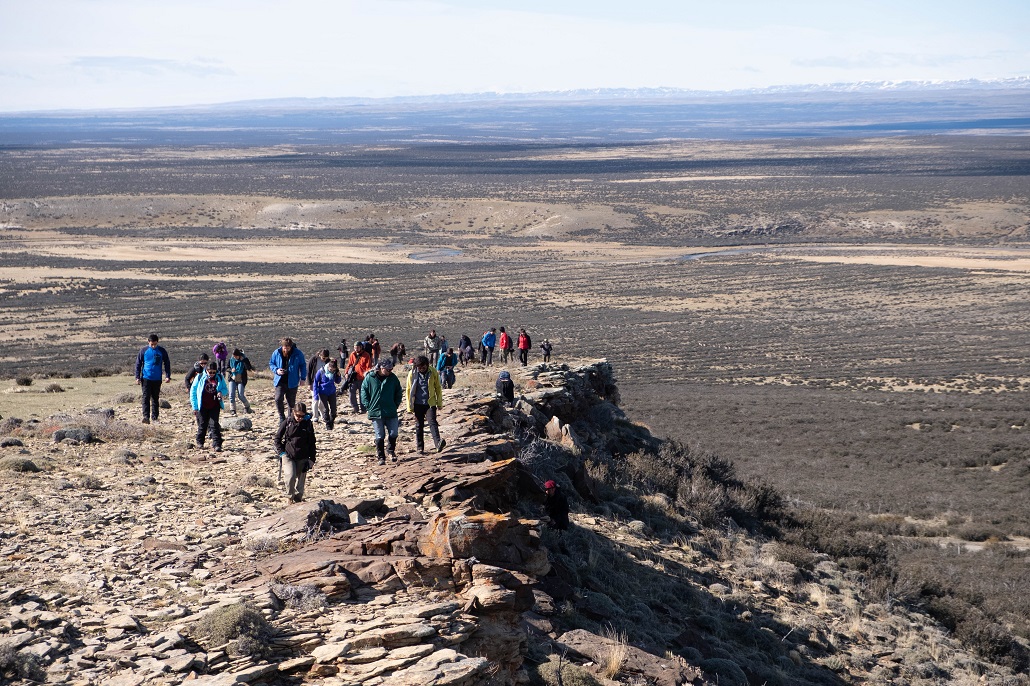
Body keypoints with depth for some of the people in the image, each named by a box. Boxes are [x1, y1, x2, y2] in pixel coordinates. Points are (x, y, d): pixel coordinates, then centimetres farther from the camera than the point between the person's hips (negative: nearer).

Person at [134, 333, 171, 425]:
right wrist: (137, 377, 0)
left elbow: (167, 363, 9)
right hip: (146, 378, -1)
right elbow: (138, 364, 6)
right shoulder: (143, 351, 1)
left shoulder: (162, 351, 2)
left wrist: (168, 376, 0)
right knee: (146, 397, -9)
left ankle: (155, 417, 12)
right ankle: (146, 416, -14)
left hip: (157, 379, 1)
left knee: (156, 398, 7)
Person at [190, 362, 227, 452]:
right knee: (202, 425, 10)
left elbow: (225, 390, 13)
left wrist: (222, 393, -13)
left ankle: (217, 444, -8)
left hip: (214, 407, 0)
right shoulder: (200, 377, -2)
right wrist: (194, 407, -2)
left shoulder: (220, 378, 3)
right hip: (202, 407, 0)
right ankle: (200, 442, 29)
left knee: (214, 425, -6)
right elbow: (193, 392, 2)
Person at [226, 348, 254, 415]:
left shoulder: (244, 359, -8)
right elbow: (227, 368, 11)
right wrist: (231, 370, -13)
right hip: (232, 379, 3)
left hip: (241, 380, -3)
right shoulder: (231, 359, 1)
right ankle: (233, 411, 2)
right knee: (231, 395, -6)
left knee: (241, 395, -8)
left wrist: (244, 361, -30)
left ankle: (247, 406, 20)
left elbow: (249, 368, -18)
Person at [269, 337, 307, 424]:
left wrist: (302, 378, 0)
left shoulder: (297, 353, -5)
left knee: (291, 402, 6)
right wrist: (276, 370, -10)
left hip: (292, 382, -1)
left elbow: (302, 365, 5)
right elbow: (271, 363, 10)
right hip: (280, 381, 1)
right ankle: (282, 418, 0)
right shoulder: (277, 353, -2)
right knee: (278, 399, -14)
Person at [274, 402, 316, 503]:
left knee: (301, 478, 6)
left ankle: (298, 498, 24)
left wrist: (312, 458, 7)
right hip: (288, 456, -2)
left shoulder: (308, 424, 1)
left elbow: (312, 443, 9)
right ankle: (290, 496, 0)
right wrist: (281, 452, -5)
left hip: (303, 458, 2)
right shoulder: (287, 423, -4)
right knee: (290, 476, -21)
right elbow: (277, 438, 5)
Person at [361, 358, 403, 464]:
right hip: (376, 412, -2)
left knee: (393, 434, 1)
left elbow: (399, 393, 14)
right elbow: (364, 391, 4)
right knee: (380, 436, 1)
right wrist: (368, 406, -2)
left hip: (391, 412, 2)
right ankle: (381, 457, 12)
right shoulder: (370, 378, -4)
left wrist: (396, 404, 6)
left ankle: (392, 452, 26)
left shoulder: (393, 378, 2)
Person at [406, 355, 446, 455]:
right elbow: (408, 390, 2)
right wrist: (410, 406, 1)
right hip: (418, 404, 1)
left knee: (433, 423, -16)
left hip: (430, 403, -1)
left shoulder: (433, 373, -4)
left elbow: (438, 388, 6)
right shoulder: (412, 374, -5)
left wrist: (439, 403, 9)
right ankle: (420, 448, 16)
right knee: (419, 426, 8)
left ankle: (438, 443, -29)